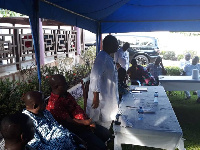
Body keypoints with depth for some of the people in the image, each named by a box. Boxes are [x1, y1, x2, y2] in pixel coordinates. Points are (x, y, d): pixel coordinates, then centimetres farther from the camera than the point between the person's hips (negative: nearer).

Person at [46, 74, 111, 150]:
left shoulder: (66, 95, 4)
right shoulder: (53, 105, -24)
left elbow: (78, 109, 0)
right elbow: (69, 121, -22)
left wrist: (89, 122, -14)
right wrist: (85, 122, -13)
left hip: (83, 123, 9)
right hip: (75, 130, -8)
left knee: (106, 134, 10)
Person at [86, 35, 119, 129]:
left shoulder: (108, 57, 13)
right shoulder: (102, 57, -19)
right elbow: (95, 77, -27)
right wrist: (96, 96, -29)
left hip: (107, 99, 10)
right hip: (101, 99, -10)